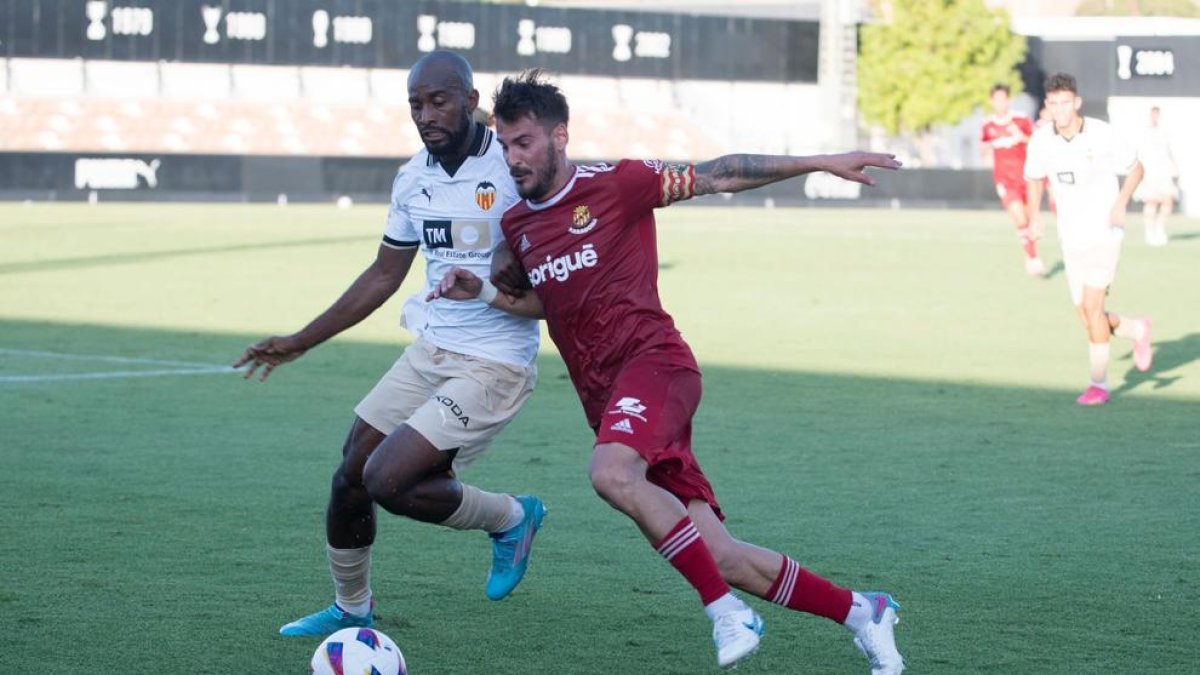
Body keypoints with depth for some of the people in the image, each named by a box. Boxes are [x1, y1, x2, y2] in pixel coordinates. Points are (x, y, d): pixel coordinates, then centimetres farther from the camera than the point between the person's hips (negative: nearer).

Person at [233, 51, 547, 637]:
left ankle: (510, 517, 7)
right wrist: (301, 342, 22)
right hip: (427, 351, 7)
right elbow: (384, 275, 19)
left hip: (494, 364, -7)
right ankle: (350, 608, 34)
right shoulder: (412, 180, 6)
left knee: (388, 480, -17)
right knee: (349, 480, 10)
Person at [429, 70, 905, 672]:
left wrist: (822, 163, -1)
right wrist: (482, 292, 7)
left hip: (653, 362, -6)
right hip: (603, 395, 6)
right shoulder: (516, 225, 14)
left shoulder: (615, 185, -4)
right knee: (722, 560, -2)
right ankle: (858, 612, 14)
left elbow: (718, 176, 0)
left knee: (612, 473, -36)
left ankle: (724, 610, -25)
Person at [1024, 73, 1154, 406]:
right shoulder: (1041, 139, -5)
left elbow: (1135, 168, 0)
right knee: (1086, 315, 6)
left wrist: (1121, 203, -16)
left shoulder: (1100, 134, -14)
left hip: (1104, 232, -4)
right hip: (1071, 238, 4)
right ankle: (1137, 331, 35)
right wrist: (1034, 214, -2)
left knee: (1091, 306, -14)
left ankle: (1099, 383, -2)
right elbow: (1034, 178, 14)